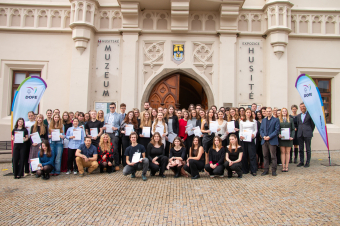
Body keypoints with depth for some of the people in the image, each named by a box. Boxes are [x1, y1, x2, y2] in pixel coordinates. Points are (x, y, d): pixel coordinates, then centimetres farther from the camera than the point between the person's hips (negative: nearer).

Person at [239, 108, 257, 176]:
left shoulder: (254, 121, 9)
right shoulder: (242, 121, 13)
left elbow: (256, 130, 8)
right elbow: (240, 130, 12)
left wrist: (253, 134, -12)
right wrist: (240, 135, -7)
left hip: (251, 139, -2)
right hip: (243, 139, 2)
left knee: (252, 154, -7)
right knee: (244, 154, 3)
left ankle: (253, 170, -3)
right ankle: (245, 170, 12)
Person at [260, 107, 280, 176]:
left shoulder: (276, 120, 2)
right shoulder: (263, 120, 17)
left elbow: (277, 130, -6)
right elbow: (261, 129, 11)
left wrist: (269, 136, -15)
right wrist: (263, 136, -7)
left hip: (272, 141, -4)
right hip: (264, 141, 4)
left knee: (273, 156, -1)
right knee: (265, 156, 7)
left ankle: (274, 170, 7)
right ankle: (266, 170, 14)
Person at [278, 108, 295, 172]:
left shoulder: (290, 120, 7)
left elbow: (293, 129, 5)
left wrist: (292, 136, -8)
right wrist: (278, 134, -13)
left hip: (288, 138, 1)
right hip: (281, 138, 0)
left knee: (287, 152, 5)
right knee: (282, 152, 2)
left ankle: (286, 166, 10)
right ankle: (283, 166, 7)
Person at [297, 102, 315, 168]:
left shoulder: (310, 114, -1)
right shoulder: (298, 115, 14)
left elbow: (313, 124, 1)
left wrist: (310, 132, 4)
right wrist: (299, 131, 12)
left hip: (307, 134, -4)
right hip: (300, 134, 5)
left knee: (308, 149, 2)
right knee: (301, 149, 7)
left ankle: (308, 162, 9)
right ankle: (301, 161, 15)